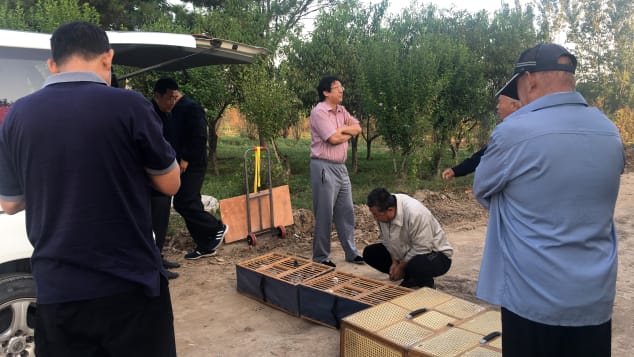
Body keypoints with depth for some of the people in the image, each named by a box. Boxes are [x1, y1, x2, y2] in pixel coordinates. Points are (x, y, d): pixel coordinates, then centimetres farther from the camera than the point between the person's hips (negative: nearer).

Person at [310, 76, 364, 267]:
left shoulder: (342, 111, 14)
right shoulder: (319, 112, -12)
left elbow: (358, 128, 6)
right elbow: (334, 138, -20)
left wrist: (342, 129, -10)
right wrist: (348, 133, 0)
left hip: (341, 167, 8)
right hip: (324, 167, -8)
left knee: (346, 212, 14)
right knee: (324, 215, -2)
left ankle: (351, 252, 25)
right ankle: (320, 258, 10)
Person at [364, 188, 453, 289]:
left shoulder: (414, 213, -35)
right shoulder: (382, 211, -15)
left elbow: (422, 248, -29)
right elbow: (386, 239, 1)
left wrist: (401, 266, -19)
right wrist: (394, 262, -8)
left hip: (434, 253, -7)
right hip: (408, 250, 7)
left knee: (416, 265, -40)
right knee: (369, 253, -2)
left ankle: (427, 283, -3)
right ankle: (411, 278, 7)